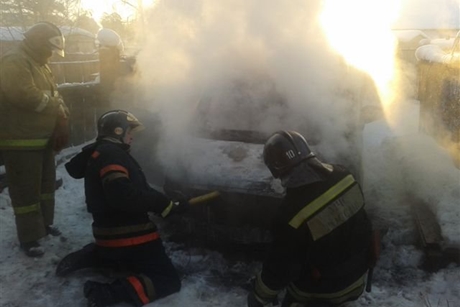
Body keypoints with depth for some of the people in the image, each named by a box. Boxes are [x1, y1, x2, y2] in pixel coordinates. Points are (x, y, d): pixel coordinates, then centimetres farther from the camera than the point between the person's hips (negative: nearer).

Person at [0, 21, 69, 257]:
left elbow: (54, 95, 15)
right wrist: (57, 108, -17)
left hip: (44, 139, 10)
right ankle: (28, 238, 5)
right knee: (26, 191, -4)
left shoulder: (40, 65, 15)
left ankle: (44, 222, 35)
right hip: (21, 142, -10)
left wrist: (61, 120, -5)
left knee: (46, 185, 20)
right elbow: (25, 95, -31)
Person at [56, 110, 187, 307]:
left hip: (113, 234, 10)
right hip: (128, 237, -9)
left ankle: (83, 258, 18)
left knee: (129, 261, 36)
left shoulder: (100, 153, 16)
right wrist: (166, 205, -27)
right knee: (168, 280, -6)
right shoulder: (110, 154, -16)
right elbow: (122, 194, -29)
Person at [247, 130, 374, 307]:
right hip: (356, 272, 6)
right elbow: (360, 222, 1)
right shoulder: (342, 176, -18)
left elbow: (281, 266, -24)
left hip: (322, 290, -6)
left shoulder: (293, 213, -36)